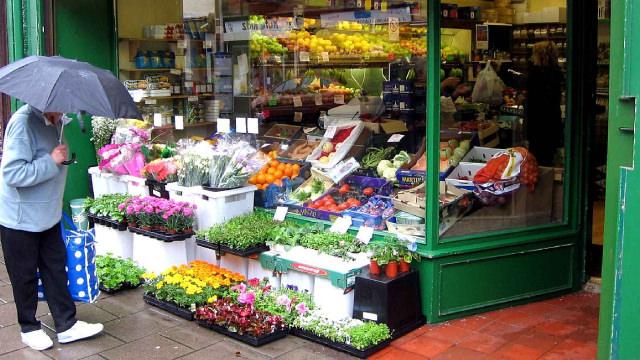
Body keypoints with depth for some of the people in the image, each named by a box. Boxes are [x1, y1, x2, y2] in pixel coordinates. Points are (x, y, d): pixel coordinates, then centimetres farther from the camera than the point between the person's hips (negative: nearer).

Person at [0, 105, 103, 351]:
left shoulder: (55, 121, 3)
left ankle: (67, 325, 22)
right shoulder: (23, 123, -24)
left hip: (48, 215, 8)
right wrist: (52, 161, -27)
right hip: (21, 218, -8)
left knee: (56, 269, 12)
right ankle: (29, 328, 26)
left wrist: (62, 158, 7)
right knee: (25, 275, 9)